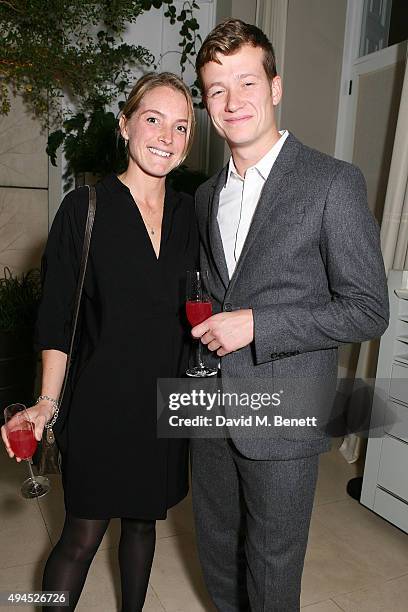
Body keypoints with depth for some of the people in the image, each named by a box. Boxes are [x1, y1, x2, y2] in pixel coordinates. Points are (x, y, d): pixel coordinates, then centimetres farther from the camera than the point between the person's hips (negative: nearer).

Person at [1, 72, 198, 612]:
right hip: (100, 402, -4)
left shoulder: (190, 213, 4)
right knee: (82, 536, 8)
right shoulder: (85, 208, -8)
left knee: (143, 521, 21)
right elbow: (57, 316, -7)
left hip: (166, 401, 4)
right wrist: (48, 402, -11)